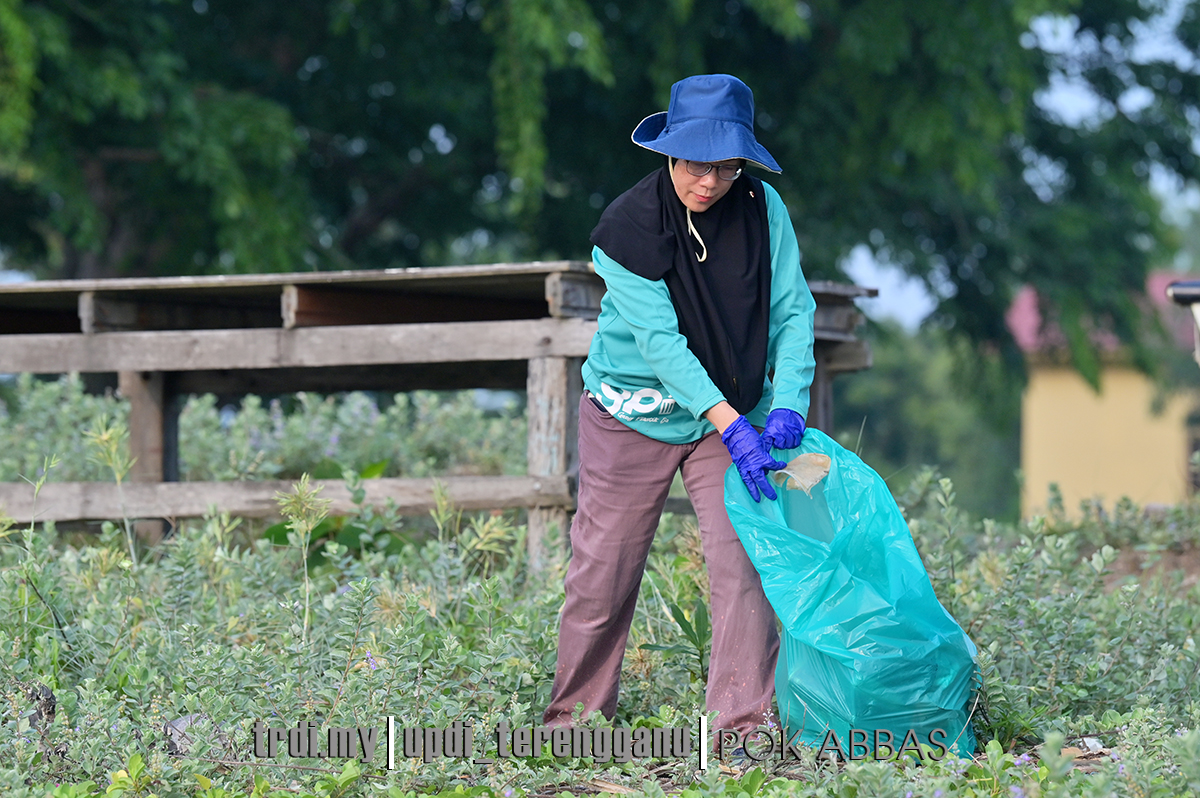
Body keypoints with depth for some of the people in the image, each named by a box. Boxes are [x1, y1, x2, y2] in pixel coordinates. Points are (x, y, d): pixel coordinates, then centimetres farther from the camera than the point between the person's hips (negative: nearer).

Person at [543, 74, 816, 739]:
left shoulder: (763, 209, -10)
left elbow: (792, 309, -7)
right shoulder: (629, 225, -20)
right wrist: (732, 427, -34)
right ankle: (575, 716, 20)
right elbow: (660, 339, -25)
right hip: (633, 415, -2)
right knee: (603, 571, 3)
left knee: (744, 565, -11)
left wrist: (787, 402, -24)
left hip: (730, 412, 2)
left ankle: (745, 721, -7)